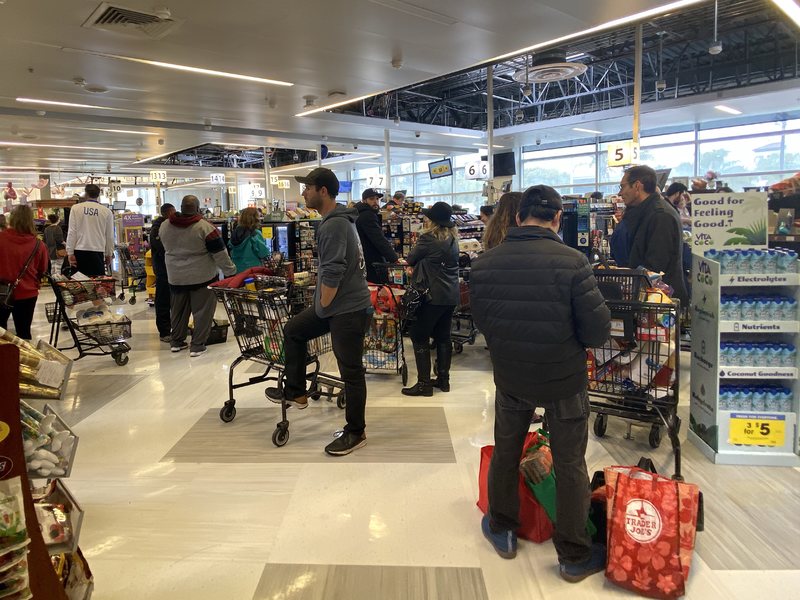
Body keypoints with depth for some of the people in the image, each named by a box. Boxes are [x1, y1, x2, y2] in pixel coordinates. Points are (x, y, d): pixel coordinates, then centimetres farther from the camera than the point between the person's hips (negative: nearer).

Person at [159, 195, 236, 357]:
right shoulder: (204, 227, -17)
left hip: (175, 277, 5)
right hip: (202, 277, -5)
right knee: (202, 311, 4)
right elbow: (220, 254, -14)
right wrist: (230, 271, -4)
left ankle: (176, 341, 28)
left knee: (178, 310, 18)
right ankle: (197, 346, 5)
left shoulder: (164, 226, 0)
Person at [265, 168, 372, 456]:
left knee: (351, 371, 0)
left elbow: (332, 274, -26)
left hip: (348, 308, -11)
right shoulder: (337, 220, 13)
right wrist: (322, 304, 19)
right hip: (336, 303, 11)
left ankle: (355, 433, 13)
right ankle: (295, 392, 30)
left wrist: (322, 306, -12)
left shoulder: (334, 225, -20)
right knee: (293, 331, 19)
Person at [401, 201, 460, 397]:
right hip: (451, 295, 8)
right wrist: (419, 266, 22)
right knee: (443, 337, 14)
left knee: (419, 336, 0)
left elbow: (411, 259, -1)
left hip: (433, 295, -8)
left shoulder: (429, 238, -13)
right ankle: (443, 379, 21)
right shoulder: (453, 238, 10)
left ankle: (424, 383, 0)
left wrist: (408, 259, 22)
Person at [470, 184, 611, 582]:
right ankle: (574, 556, 28)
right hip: (564, 380, -2)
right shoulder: (571, 262, -22)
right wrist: (567, 338, 3)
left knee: (505, 454, 22)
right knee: (569, 466, 13)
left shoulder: (484, 264, -12)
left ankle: (502, 531, 40)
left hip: (510, 377, 3)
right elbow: (598, 331, -18)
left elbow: (480, 322, 0)